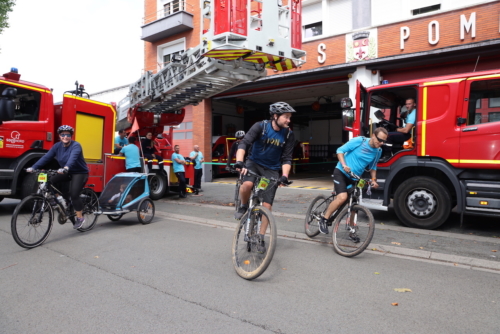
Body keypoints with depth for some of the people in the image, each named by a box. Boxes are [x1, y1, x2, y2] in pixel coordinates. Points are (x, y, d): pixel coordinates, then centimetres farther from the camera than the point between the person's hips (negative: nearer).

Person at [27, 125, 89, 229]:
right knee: (50, 181, -14)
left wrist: (66, 168, -55)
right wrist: (33, 167, -21)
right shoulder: (57, 146, 1)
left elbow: (73, 157, -37)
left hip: (80, 172, -6)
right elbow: (46, 157, -8)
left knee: (74, 194, -17)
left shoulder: (76, 146, -18)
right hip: (67, 173, 6)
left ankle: (80, 218, -1)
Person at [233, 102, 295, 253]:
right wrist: (239, 162, -42)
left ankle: (261, 238, 13)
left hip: (272, 169, 2)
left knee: (267, 205, -3)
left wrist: (285, 175, -26)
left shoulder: (289, 135, -9)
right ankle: (244, 207, -2)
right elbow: (244, 144, -25)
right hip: (254, 163, -1)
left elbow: (286, 159, -8)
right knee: (247, 184, -35)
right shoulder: (260, 126, -16)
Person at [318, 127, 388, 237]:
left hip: (355, 178, 6)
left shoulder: (378, 151, -1)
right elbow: (340, 150, -13)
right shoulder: (359, 141, -17)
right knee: (342, 197, -26)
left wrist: (373, 180, -2)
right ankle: (324, 219, -7)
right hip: (341, 172, -6)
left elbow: (373, 167, 14)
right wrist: (344, 165, -28)